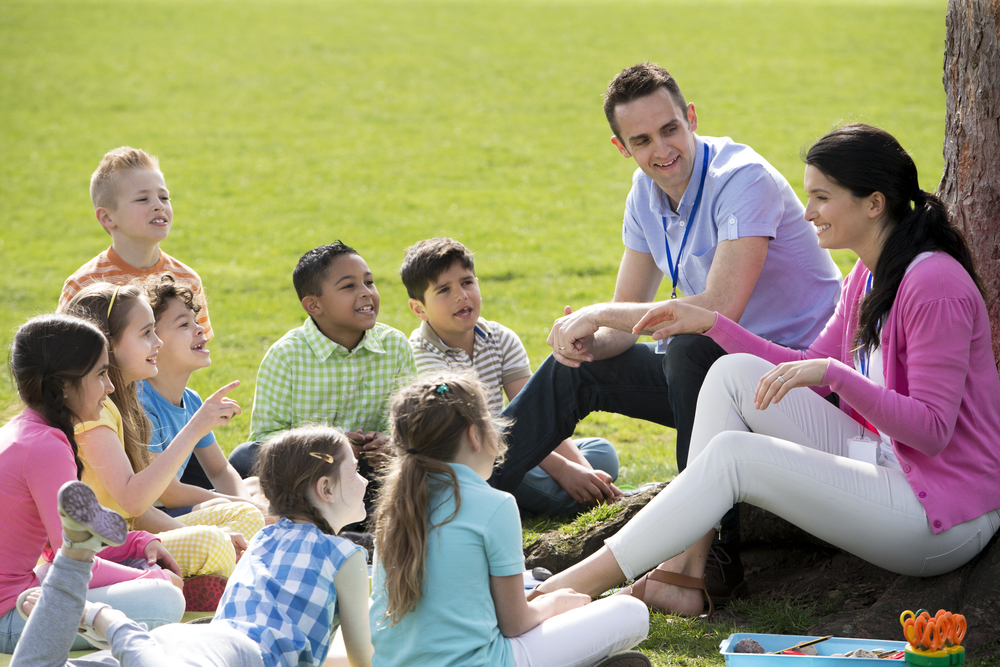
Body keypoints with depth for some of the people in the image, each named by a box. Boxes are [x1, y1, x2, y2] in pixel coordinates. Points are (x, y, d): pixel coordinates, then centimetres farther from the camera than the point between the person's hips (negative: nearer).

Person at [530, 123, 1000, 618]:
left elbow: (932, 429, -24)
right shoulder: (870, 275, 10)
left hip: (946, 520, -9)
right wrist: (711, 323, 10)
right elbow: (812, 366, 17)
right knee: (733, 373, 0)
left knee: (731, 454, -20)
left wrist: (833, 372, -33)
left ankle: (582, 583, -15)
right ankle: (684, 573, -7)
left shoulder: (935, 287, -20)